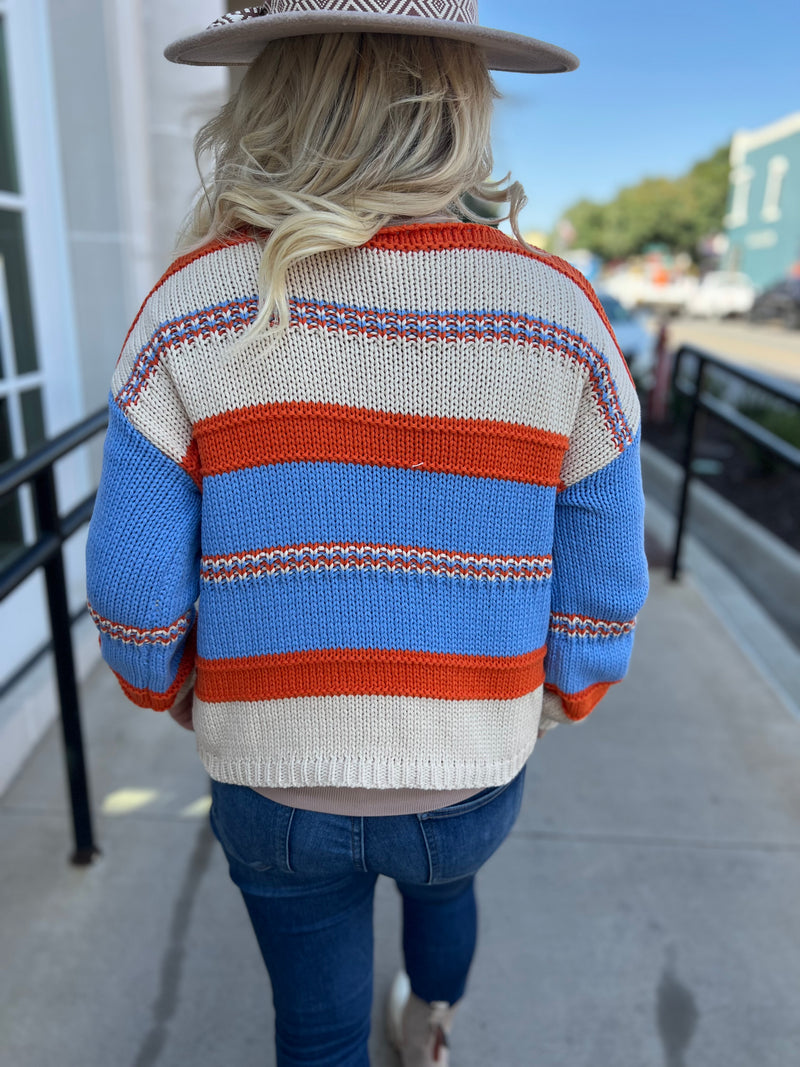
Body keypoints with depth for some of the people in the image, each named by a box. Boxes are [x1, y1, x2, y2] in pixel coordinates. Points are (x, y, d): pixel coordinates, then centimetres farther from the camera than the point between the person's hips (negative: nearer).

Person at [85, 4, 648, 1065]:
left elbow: (135, 586, -14)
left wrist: (174, 687, 9)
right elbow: (598, 589, -10)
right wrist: (555, 704, 11)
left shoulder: (193, 309, -19)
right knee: (441, 877, 38)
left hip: (277, 779, -1)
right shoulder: (556, 313, -17)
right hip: (467, 774, 2)